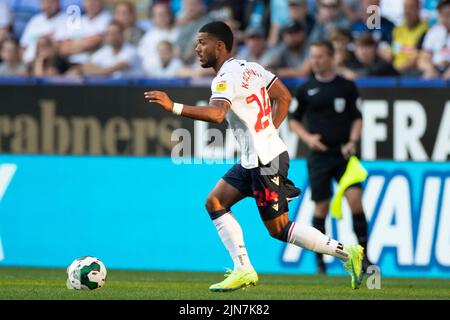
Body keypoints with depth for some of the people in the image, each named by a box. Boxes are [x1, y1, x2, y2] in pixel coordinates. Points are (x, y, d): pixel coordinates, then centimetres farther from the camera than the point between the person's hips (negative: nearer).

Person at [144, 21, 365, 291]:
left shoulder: (226, 78, -18)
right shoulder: (250, 68, 11)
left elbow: (216, 114, -36)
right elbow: (284, 97, 18)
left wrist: (174, 107, -38)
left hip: (265, 162, -10)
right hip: (253, 159, 10)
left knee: (279, 229, -2)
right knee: (215, 203, 8)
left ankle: (346, 253, 0)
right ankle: (243, 269, 4)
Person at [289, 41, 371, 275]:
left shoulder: (347, 87, 5)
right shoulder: (305, 90, 6)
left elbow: (357, 118, 7)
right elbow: (293, 120, 13)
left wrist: (352, 142, -9)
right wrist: (307, 137, -4)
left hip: (344, 153, 0)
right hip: (319, 154, 0)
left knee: (355, 198, -15)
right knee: (321, 207, 0)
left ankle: (363, 256, -7)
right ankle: (320, 262, 12)